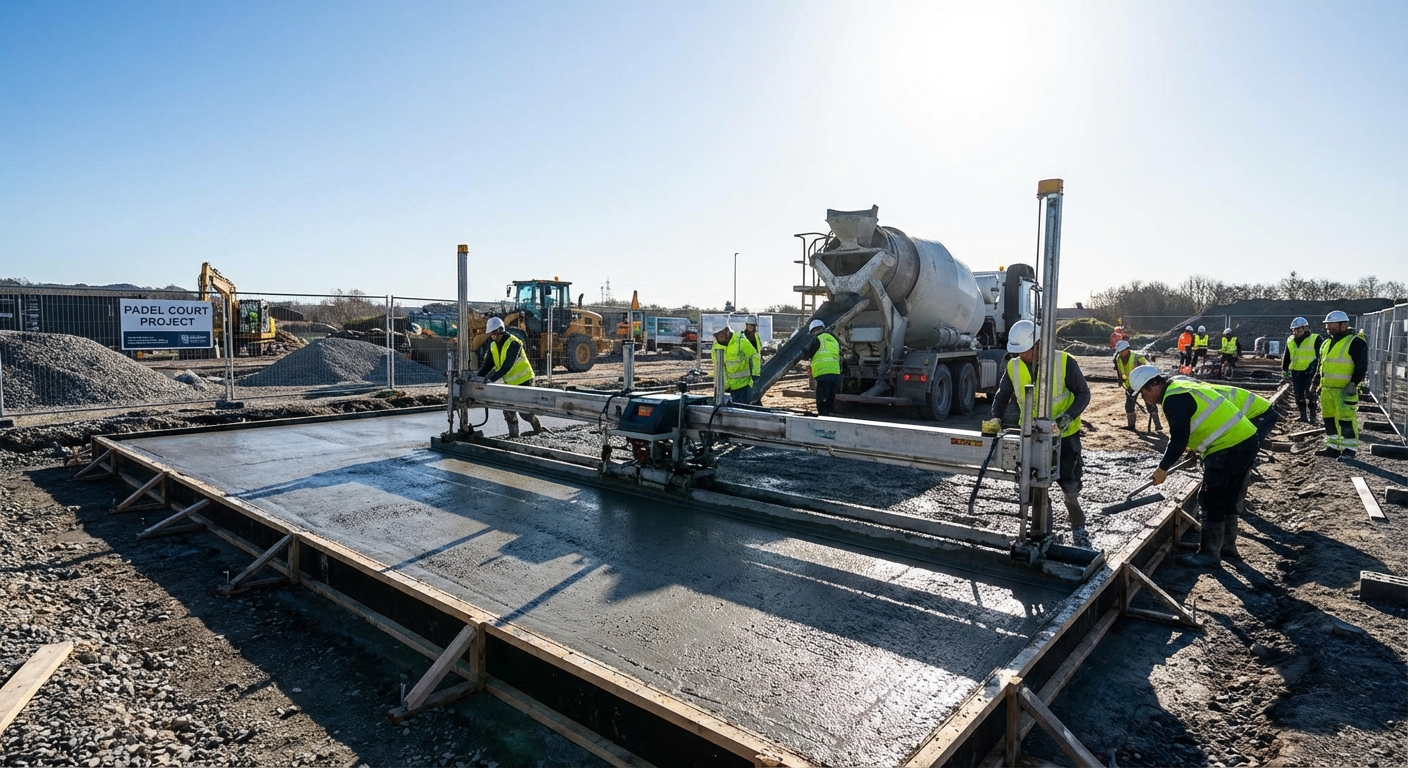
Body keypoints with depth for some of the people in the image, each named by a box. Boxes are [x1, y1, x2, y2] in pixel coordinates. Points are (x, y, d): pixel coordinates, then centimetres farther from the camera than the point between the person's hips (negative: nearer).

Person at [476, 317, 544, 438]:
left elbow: (507, 365, -32)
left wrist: (492, 378, -39)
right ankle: (513, 434, 11)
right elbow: (488, 364, 1)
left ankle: (538, 427, 17)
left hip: (523, 380, -7)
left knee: (524, 410, -4)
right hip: (509, 382, 7)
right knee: (508, 411, 3)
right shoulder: (493, 345, 2)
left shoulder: (513, 343, -23)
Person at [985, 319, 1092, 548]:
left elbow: (1083, 393, -8)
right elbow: (1002, 397, 1)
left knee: (1069, 486, 2)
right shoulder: (1013, 367, -5)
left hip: (1065, 435, -3)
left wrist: (1069, 416, -24)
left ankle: (1078, 529, 23)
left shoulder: (1064, 362, -16)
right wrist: (994, 418, -17)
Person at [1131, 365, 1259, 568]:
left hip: (1229, 448, -11)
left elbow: (1179, 438, -19)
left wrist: (1163, 468, -10)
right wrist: (1196, 446, 31)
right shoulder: (1181, 385, 13)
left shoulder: (1174, 398, -18)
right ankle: (1227, 542, 34)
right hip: (1245, 440, 11)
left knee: (1211, 501, -3)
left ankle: (1209, 554, 4)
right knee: (1227, 498, 21)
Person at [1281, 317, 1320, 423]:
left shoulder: (1315, 339, -5)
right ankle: (1303, 415, 14)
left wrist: (1319, 370, -9)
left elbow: (1320, 355, -5)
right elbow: (1286, 356, 19)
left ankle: (1312, 415, 5)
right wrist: (1284, 369, 16)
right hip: (1296, 370, 5)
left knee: (1310, 393, -7)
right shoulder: (1290, 341, 10)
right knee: (1298, 394, 6)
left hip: (1310, 370, -5)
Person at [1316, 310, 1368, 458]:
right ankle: (1333, 447, 19)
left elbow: (1361, 366, -11)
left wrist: (1354, 383, -18)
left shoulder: (1356, 343, -7)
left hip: (1345, 389, -8)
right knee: (1329, 418, 11)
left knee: (1346, 419, -8)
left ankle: (1349, 449, -2)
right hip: (1327, 388, 8)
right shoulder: (1326, 343, 16)